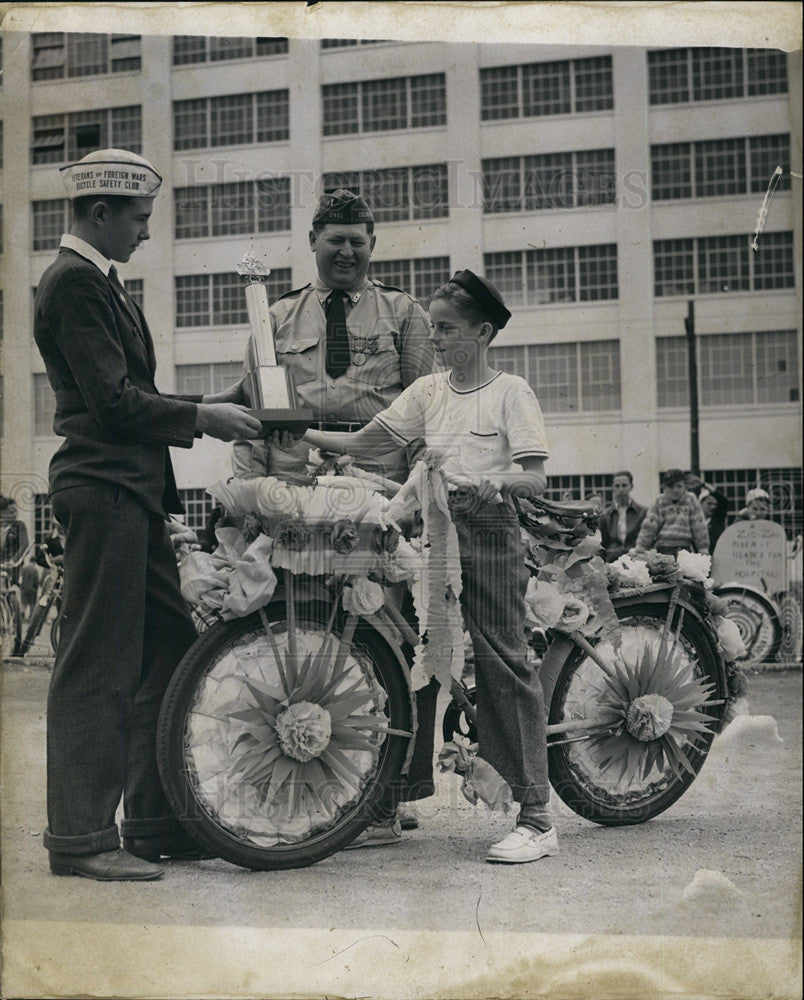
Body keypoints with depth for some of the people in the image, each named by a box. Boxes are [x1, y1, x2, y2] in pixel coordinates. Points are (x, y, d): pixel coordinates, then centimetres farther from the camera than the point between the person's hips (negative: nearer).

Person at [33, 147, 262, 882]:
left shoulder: (99, 283, 21)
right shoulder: (73, 283, -10)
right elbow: (113, 402, -17)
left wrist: (205, 408, 12)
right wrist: (201, 419, -9)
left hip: (133, 493, 10)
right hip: (102, 490, -10)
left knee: (169, 650, 11)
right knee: (96, 663, -6)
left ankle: (159, 820, 19)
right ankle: (82, 837, 2)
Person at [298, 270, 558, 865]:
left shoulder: (510, 391, 1)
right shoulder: (427, 391, 15)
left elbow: (537, 479, -6)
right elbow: (359, 444, 11)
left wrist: (498, 481, -26)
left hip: (490, 529, -5)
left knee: (503, 661, -8)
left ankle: (536, 819, -6)